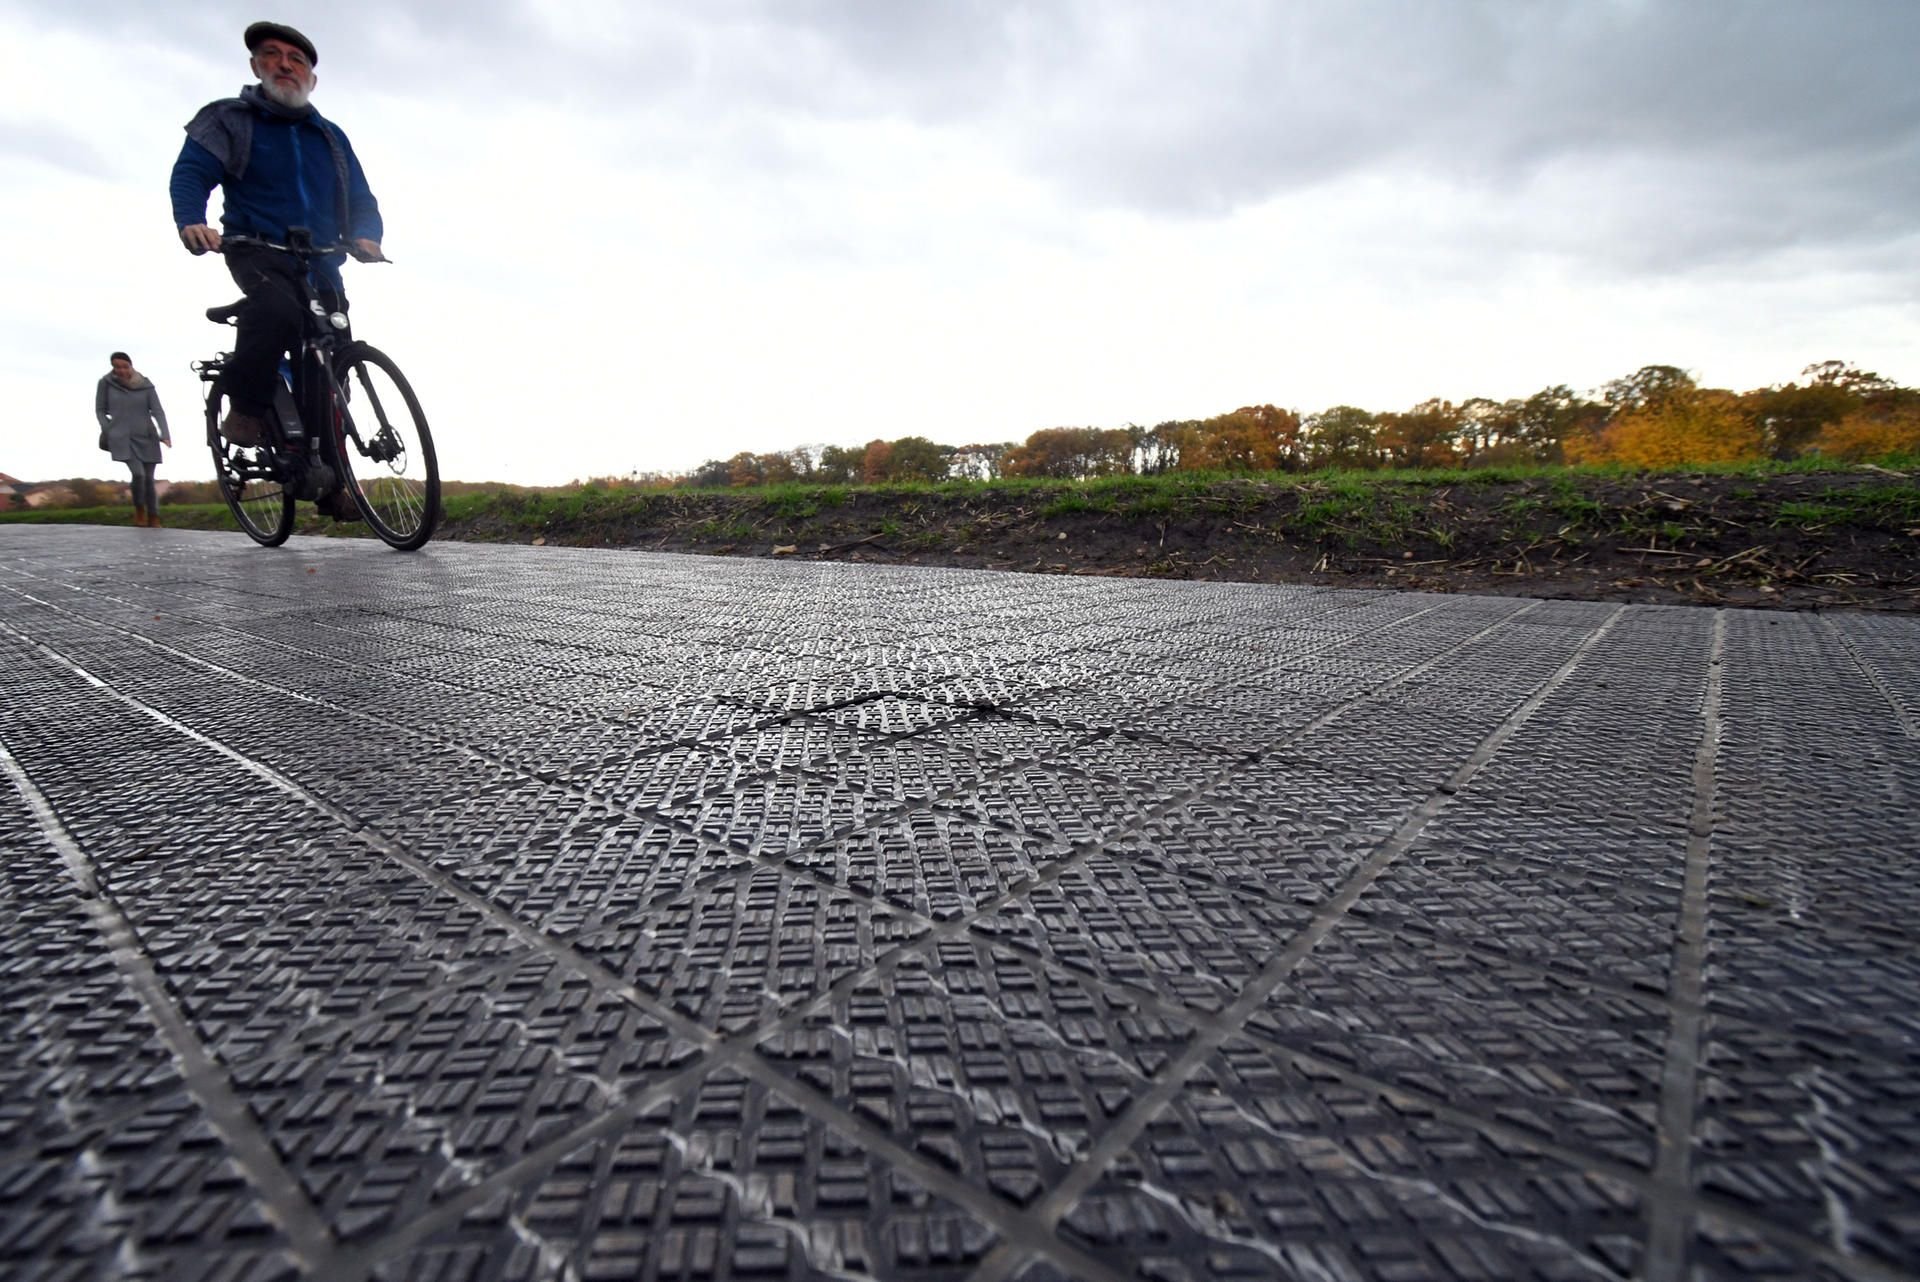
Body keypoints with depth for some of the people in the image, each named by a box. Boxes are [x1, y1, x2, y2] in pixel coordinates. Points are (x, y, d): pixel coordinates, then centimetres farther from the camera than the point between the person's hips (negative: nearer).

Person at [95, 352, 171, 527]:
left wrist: (165, 434, -18)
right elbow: (100, 410, 9)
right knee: (138, 474, -19)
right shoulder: (106, 382, -1)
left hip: (146, 438, 1)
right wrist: (108, 431, -3)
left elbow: (157, 411, -5)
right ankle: (139, 511, 4)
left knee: (149, 479, 4)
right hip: (122, 439, -1)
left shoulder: (146, 384, -1)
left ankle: (154, 520, 13)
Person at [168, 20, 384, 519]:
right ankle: (245, 412, -20)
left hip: (320, 263, 4)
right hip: (258, 252, -4)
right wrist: (191, 222, -25)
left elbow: (361, 198, 13)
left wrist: (366, 236, -12)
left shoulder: (330, 137, 19)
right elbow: (190, 173, -3)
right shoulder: (230, 120, 8)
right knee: (279, 311, -38)